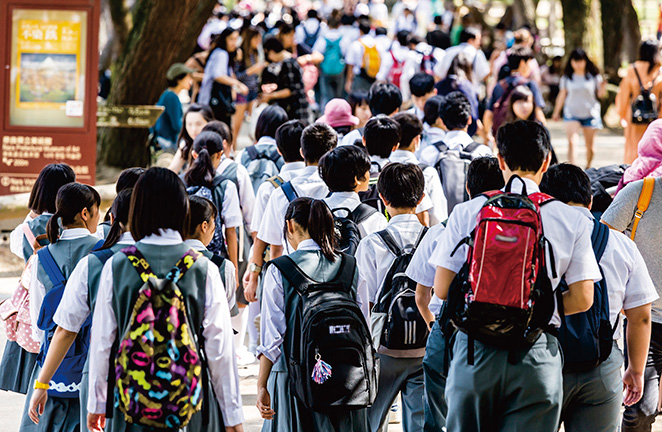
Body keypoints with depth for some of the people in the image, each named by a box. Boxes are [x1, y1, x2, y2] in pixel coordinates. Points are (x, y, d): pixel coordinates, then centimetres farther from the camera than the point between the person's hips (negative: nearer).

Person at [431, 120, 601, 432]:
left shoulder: (467, 213, 1)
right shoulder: (572, 221, 1)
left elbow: (442, 289, 1)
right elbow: (582, 299, 1)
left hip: (476, 348, 1)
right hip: (538, 356, 0)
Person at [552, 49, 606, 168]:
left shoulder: (594, 76, 0)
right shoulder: (567, 78, 3)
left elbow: (600, 95, 4)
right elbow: (562, 95, 12)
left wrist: (603, 88, -18)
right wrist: (556, 112, 15)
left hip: (590, 114, 0)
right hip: (572, 114, 0)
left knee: (589, 145, 7)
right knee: (572, 141, -18)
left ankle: (588, 168, 26)